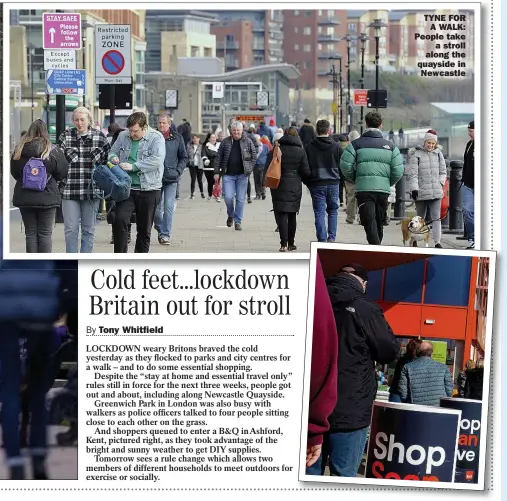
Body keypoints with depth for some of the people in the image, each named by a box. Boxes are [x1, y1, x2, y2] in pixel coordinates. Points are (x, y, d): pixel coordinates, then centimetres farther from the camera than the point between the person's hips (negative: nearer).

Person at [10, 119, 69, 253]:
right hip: (47, 197, -2)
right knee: (45, 233, 5)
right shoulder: (53, 152, -10)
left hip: (24, 196, 2)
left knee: (30, 233, 9)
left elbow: (14, 172, 5)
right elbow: (62, 173, -3)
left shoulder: (19, 150, -4)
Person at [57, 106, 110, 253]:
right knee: (70, 229, -2)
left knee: (88, 229, 7)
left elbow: (109, 158, 13)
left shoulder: (100, 136, 4)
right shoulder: (66, 136, 3)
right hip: (69, 190, 0)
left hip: (92, 190, 1)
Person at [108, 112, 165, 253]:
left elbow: (157, 159, -19)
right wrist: (113, 158, -5)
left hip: (148, 190, -2)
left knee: (144, 230, 8)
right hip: (126, 188, 2)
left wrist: (133, 166, -23)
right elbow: (112, 152, 20)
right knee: (119, 220, -17)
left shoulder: (156, 138, -6)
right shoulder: (123, 136, 7)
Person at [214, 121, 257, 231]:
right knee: (228, 197, -8)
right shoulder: (225, 142, 4)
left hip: (242, 175, 0)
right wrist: (217, 172, 3)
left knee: (240, 199, 0)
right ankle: (230, 215, 20)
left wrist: (249, 169, 0)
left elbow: (254, 156, 9)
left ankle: (237, 222, 8)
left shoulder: (247, 142, 3)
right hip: (228, 174, 0)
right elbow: (219, 158, 7)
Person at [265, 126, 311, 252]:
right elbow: (306, 172, -2)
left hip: (279, 186, -1)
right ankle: (291, 243, 17)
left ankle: (284, 244, -15)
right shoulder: (301, 152, -2)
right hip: (295, 188, 1)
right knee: (292, 215, 13)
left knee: (281, 214, -4)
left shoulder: (276, 150, -2)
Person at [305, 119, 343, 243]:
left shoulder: (309, 147, -2)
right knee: (332, 211, 14)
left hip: (316, 184, -1)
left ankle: (322, 239, -4)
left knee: (319, 213, 1)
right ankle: (331, 237, 7)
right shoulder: (336, 146, 0)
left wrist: (308, 183, 12)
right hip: (333, 183, 1)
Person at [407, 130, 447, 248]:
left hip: (436, 192, 2)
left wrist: (440, 183, 5)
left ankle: (437, 242, -8)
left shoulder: (438, 154, 10)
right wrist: (414, 188, -15)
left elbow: (443, 172, 19)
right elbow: (412, 173, -7)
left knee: (436, 217, -5)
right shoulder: (416, 154, -2)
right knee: (420, 218, 9)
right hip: (421, 192, -2)